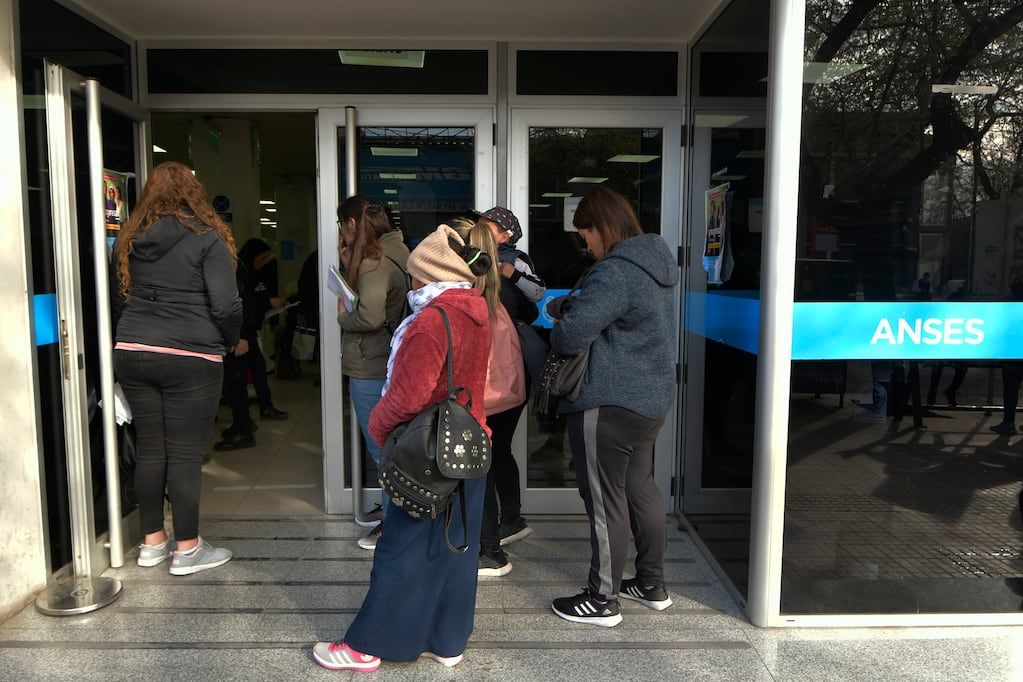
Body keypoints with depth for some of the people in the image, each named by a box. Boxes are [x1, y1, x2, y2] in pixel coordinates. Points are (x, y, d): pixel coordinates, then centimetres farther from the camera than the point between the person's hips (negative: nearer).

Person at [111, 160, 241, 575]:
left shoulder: (128, 240, 11)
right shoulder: (207, 238, -6)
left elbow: (116, 301, 17)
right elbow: (226, 305, -11)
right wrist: (232, 341, 6)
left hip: (131, 353, 5)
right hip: (190, 358, -5)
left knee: (150, 448, 13)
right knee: (185, 453, 1)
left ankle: (152, 542, 25)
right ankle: (187, 550, 10)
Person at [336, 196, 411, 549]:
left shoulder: (374, 262, -19)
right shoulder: (391, 253, 11)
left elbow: (370, 315, -30)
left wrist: (343, 316, -11)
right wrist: (350, 266, 8)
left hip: (370, 370, -10)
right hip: (381, 364, 10)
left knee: (382, 446, 1)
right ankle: (389, 506, 36)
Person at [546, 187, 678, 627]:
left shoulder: (615, 272, -21)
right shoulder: (655, 262, 11)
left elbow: (570, 335, -26)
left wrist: (559, 332, -2)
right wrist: (574, 305, 3)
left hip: (608, 405, -10)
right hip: (651, 397, 10)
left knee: (605, 500, 2)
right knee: (640, 488, 20)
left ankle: (601, 600, 17)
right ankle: (652, 585, 33)